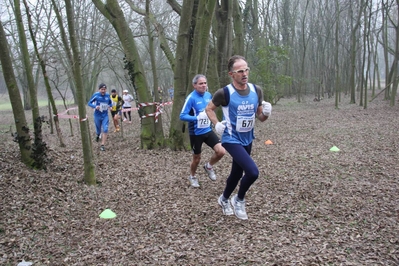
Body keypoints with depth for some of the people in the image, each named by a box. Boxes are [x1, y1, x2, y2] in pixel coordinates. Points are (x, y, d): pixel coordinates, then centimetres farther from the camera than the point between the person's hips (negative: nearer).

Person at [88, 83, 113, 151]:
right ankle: (98, 135, 50)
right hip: (97, 116, -1)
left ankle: (102, 145, -5)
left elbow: (110, 103, 16)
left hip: (105, 116, 2)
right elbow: (89, 103, -6)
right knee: (98, 130, 12)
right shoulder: (96, 95, -10)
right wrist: (95, 106, -24)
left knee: (105, 130, -13)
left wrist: (110, 106, -7)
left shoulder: (107, 95, -1)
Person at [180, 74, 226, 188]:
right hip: (196, 133, -5)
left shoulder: (208, 95, 0)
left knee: (221, 151, -10)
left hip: (208, 130, 5)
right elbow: (182, 116, -20)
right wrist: (197, 118, -30)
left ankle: (209, 166, 19)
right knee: (197, 158, 9)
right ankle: (192, 177, 38)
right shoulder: (191, 98, -18)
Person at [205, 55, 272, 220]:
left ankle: (224, 199, 47)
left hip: (247, 139, 6)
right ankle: (239, 200, 7)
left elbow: (260, 117, 5)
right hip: (232, 139, -6)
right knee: (253, 172, -21)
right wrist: (216, 124, -15)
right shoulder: (224, 93, -18)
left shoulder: (256, 91, -4)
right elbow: (209, 109, 0)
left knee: (237, 173, 20)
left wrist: (266, 113, -16)